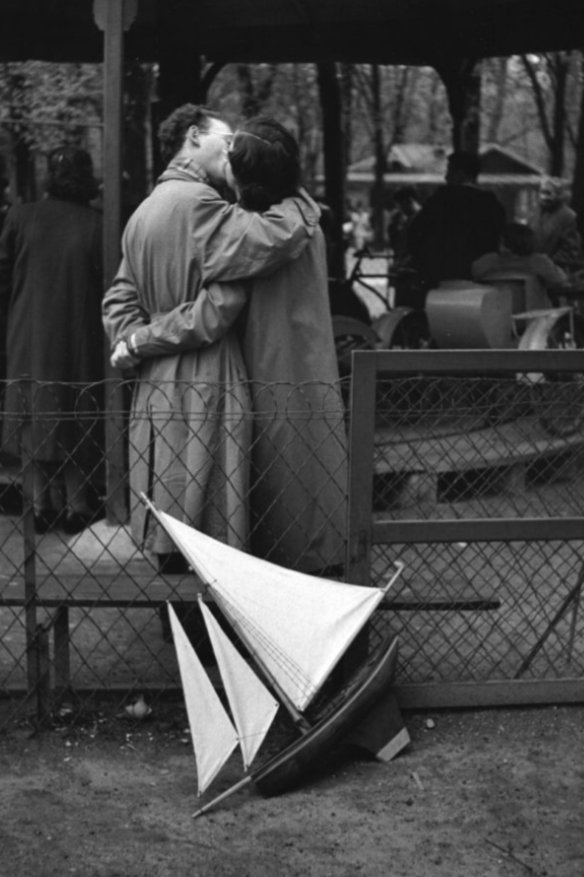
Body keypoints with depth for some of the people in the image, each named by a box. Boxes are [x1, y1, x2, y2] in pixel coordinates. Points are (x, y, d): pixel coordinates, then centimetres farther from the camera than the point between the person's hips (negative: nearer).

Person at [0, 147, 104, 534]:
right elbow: (106, 286, -9)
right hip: (79, 341, -2)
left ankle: (42, 504, 16)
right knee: (78, 422, 9)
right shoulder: (95, 226, -11)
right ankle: (76, 506, 10)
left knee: (38, 418, 13)